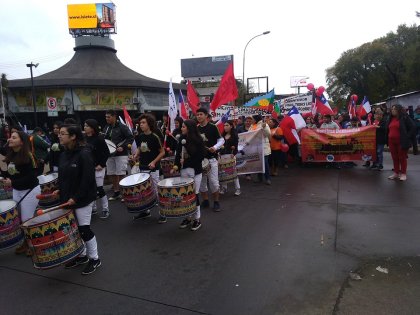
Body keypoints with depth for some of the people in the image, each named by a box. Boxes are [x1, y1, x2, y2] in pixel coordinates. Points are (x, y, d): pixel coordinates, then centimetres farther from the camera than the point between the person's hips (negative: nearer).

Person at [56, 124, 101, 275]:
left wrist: (76, 197, -20)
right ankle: (82, 255, 34)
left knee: (84, 229, -1)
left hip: (82, 199, -8)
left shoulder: (84, 154, -17)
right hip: (67, 199, 8)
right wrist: (59, 190, 4)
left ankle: (94, 258, 18)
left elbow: (88, 179, -20)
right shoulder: (64, 155, 7)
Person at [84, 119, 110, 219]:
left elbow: (106, 152, -12)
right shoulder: (84, 138, 5)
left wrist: (101, 165, -15)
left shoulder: (99, 138, -12)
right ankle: (92, 208, 26)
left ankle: (105, 209, 10)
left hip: (98, 167, -6)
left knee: (99, 189, -3)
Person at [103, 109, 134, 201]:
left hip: (121, 154, -7)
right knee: (112, 174, 10)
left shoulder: (122, 127, -8)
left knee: (121, 174, -6)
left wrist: (123, 147, -18)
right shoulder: (106, 128, 12)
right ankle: (116, 192, 23)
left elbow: (131, 138, -10)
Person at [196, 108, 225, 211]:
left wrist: (215, 147, -20)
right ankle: (205, 201, 24)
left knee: (213, 181, -4)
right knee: (201, 182, 9)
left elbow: (221, 140, -3)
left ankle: (216, 202, 12)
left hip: (211, 158, -5)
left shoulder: (212, 127, -5)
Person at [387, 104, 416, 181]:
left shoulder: (405, 117, -6)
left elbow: (413, 128, -8)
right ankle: (396, 173, 19)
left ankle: (403, 173, 11)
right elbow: (388, 129, 26)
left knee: (402, 158, 2)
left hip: (401, 142, -6)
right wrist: (388, 139, 14)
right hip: (392, 142, 6)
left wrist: (407, 137, -12)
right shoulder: (390, 119, 14)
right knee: (394, 158, 10)